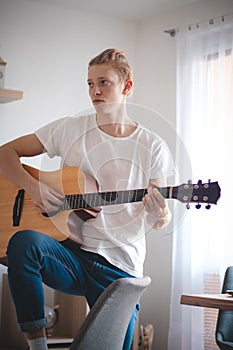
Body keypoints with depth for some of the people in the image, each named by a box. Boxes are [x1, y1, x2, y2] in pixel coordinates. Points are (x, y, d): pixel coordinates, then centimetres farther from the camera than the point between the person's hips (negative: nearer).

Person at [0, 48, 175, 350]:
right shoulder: (69, 129, 4)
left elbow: (158, 222, 7)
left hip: (120, 267, 0)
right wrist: (33, 187, -13)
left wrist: (160, 214, -18)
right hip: (70, 253, 0)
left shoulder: (152, 147, 3)